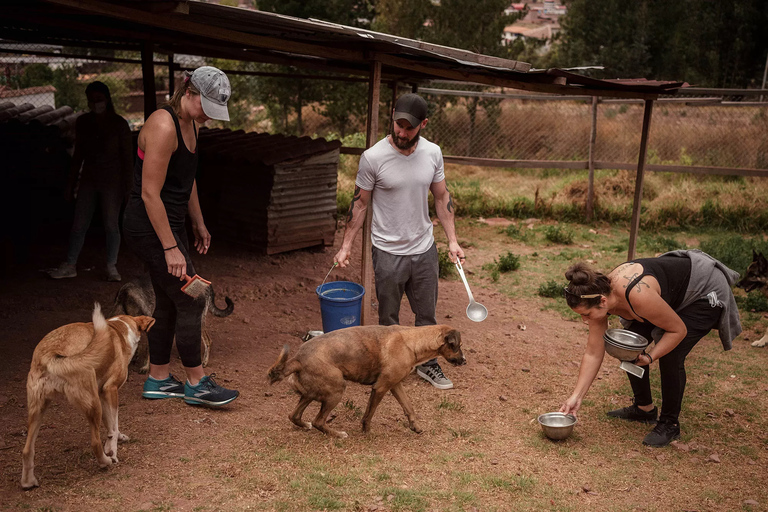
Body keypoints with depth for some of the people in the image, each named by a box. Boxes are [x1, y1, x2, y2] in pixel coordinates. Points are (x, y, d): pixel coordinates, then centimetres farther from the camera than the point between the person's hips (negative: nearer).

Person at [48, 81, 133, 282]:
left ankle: (112, 267, 13)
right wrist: (70, 183, 11)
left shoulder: (119, 124, -7)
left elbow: (127, 156, -5)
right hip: (88, 180, 4)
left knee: (111, 225, 1)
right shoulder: (82, 123, 5)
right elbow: (78, 154, 11)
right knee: (79, 225, 6)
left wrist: (127, 186, -9)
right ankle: (70, 265, 16)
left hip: (112, 182, -4)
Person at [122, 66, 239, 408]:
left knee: (169, 302, 14)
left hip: (171, 223, 10)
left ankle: (158, 380, 27)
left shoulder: (190, 124, 8)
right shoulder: (163, 126, -22)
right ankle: (197, 384, 11)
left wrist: (199, 224, 22)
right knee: (190, 301, -3)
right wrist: (171, 248, -23)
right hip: (149, 228, -10)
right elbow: (150, 194, -24)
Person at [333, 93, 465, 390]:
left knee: (427, 313, 14)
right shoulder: (373, 157, -14)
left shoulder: (432, 153, -3)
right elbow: (360, 203, -5)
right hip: (388, 253, -3)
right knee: (388, 318, 10)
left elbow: (441, 198, 7)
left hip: (424, 249, 4)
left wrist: (452, 241, 3)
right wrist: (346, 247, -6)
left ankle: (427, 364, 32)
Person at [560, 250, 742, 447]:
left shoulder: (637, 295, -40)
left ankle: (670, 423, 3)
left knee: (670, 356, -18)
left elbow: (678, 330, -23)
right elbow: (593, 353, -9)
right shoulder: (600, 295, -17)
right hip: (674, 295, 7)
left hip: (707, 293, -7)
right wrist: (576, 396, -10)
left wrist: (650, 357, -30)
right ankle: (644, 408, 20)